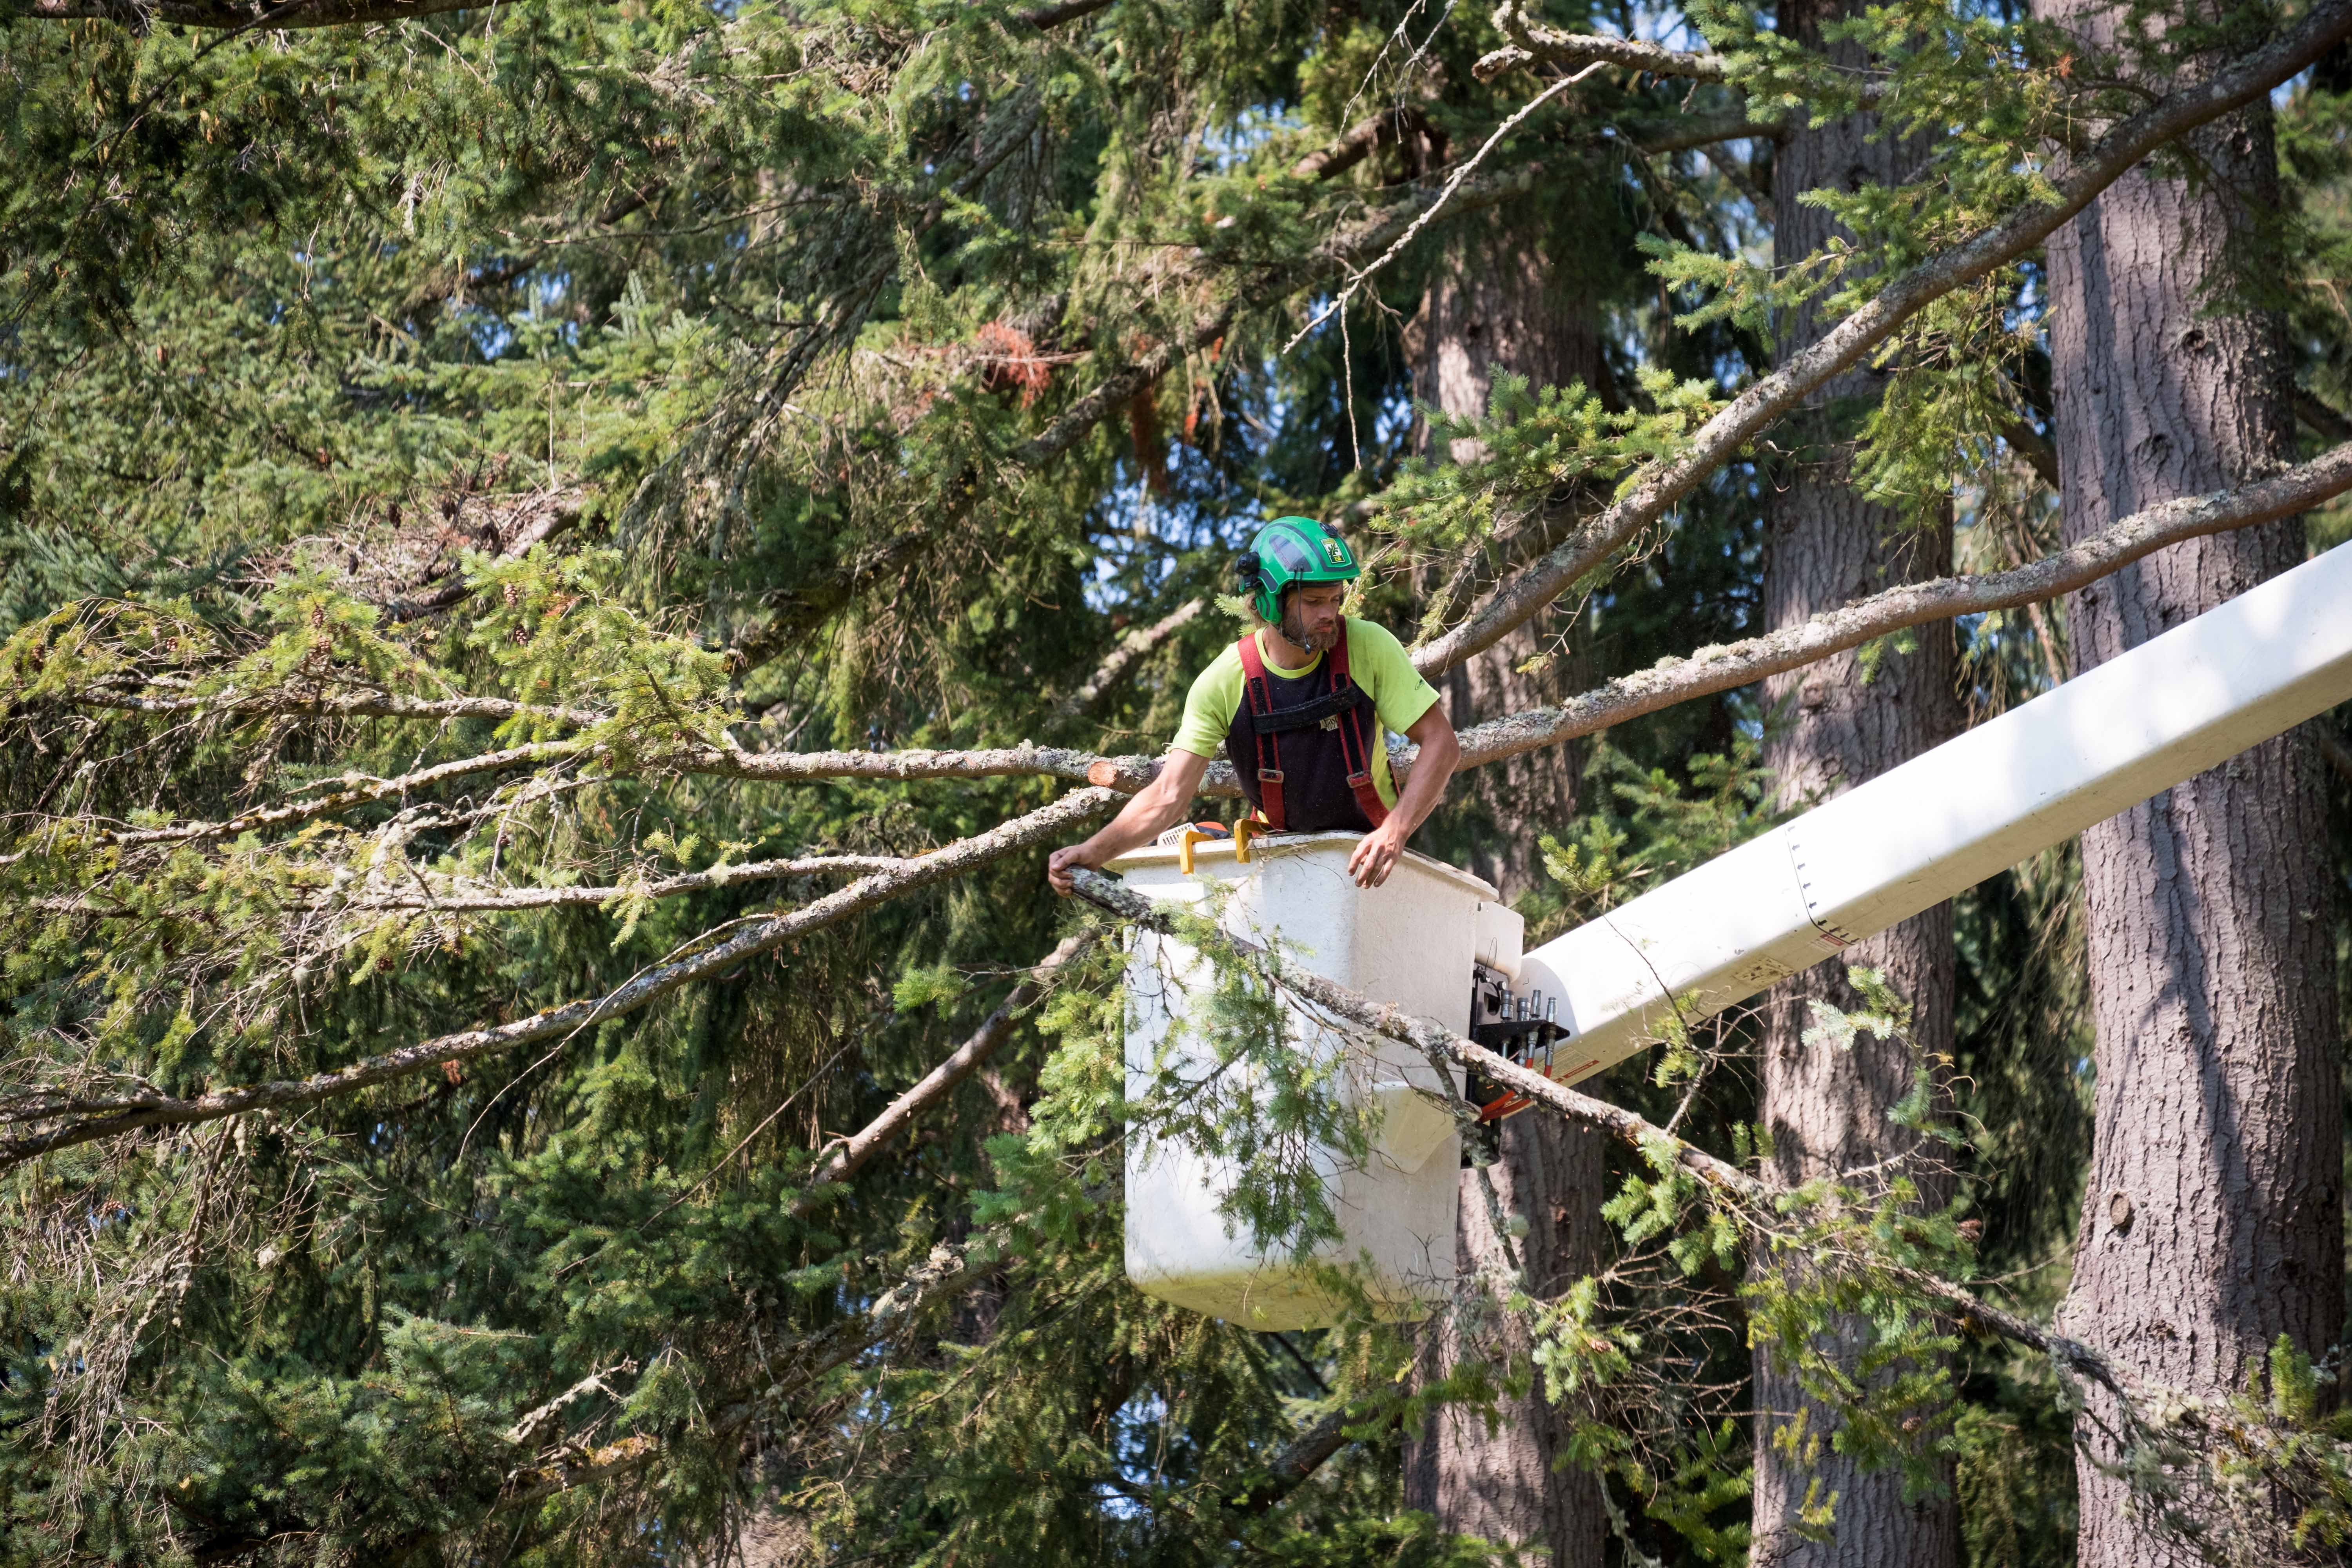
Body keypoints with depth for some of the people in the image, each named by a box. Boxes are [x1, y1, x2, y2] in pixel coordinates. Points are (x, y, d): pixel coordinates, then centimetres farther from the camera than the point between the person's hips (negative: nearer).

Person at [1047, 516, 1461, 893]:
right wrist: (1094, 853, -31)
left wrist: (1394, 833, -26)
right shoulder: (1225, 683, -12)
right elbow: (1168, 798, -15)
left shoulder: (1369, 648, -13)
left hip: (1367, 857, -4)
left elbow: (1441, 744, -11)